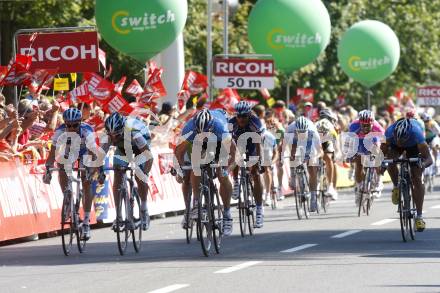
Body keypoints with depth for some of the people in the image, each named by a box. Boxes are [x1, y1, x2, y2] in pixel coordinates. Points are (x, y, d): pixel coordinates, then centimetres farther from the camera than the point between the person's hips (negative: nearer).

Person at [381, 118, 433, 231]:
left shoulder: (415, 132, -43)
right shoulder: (390, 131, -39)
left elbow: (429, 158, -43)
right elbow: (382, 152, -31)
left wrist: (423, 164, -63)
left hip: (413, 146, -1)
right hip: (394, 146, 1)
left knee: (417, 179, -11)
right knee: (390, 161, -32)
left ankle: (419, 217, -6)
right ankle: (396, 187, -3)